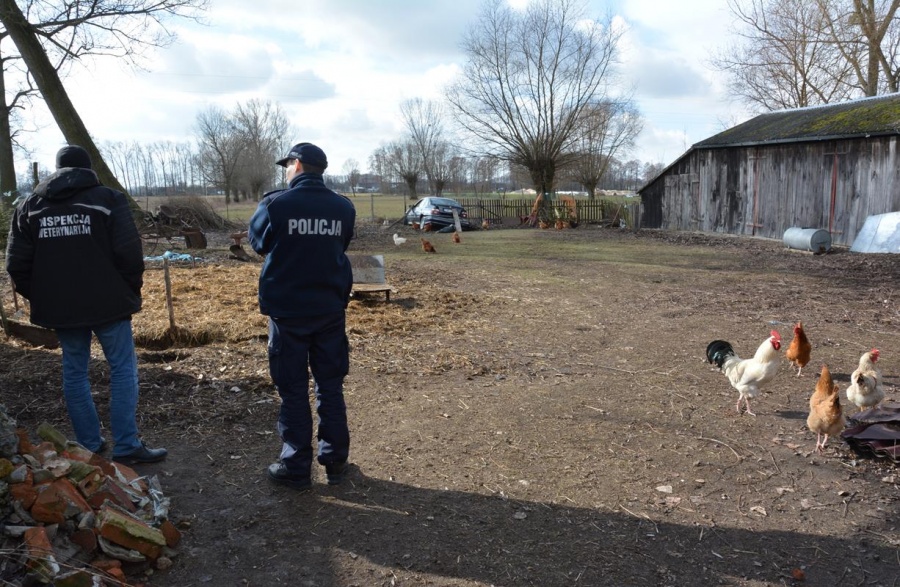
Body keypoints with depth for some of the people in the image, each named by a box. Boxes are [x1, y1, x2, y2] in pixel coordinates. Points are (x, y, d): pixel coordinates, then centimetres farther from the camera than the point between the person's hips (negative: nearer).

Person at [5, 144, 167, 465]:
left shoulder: (30, 205, 8)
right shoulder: (108, 199, -5)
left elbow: (17, 263, 5)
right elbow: (129, 252, -12)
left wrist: (39, 298, 16)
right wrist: (130, 290, 3)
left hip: (59, 306, 4)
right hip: (107, 302, -4)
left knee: (74, 372, 13)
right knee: (122, 368, 2)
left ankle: (88, 444, 19)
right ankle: (127, 445, 0)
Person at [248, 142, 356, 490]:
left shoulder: (275, 204, -13)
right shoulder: (343, 208, -2)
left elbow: (257, 242, 3)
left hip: (287, 310, -3)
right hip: (330, 310, 3)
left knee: (293, 390, 7)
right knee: (331, 386, 13)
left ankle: (296, 468, 15)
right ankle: (335, 462, 21)